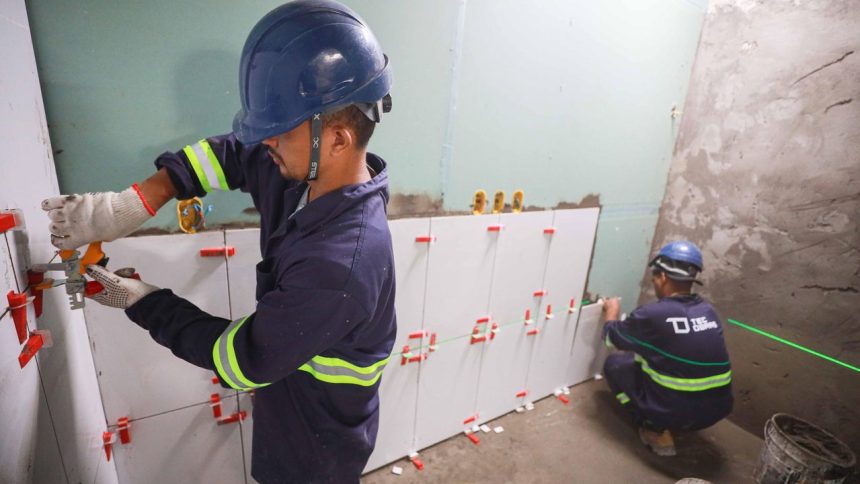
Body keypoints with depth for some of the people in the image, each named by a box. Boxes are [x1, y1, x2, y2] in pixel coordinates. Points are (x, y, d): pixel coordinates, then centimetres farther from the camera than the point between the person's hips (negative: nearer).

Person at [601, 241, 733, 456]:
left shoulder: (652, 314, -18)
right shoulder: (708, 310, 1)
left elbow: (611, 337, 1)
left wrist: (612, 312, 22)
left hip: (675, 412, -7)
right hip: (717, 411, 7)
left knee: (615, 364, 8)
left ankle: (657, 431, 6)